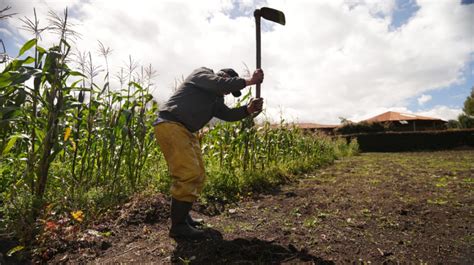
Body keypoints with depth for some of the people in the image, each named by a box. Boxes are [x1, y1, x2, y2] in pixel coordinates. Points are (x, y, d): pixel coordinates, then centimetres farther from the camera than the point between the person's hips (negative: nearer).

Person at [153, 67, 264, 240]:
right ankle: (178, 226, -8)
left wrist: (248, 109, -8)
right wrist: (249, 81, -11)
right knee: (189, 174, -17)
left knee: (198, 176, 8)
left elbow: (229, 114, 8)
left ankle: (181, 215, 22)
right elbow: (221, 83, -16)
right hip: (170, 125, -9)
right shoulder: (201, 74, 2)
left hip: (186, 132, 10)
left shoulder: (215, 100, 23)